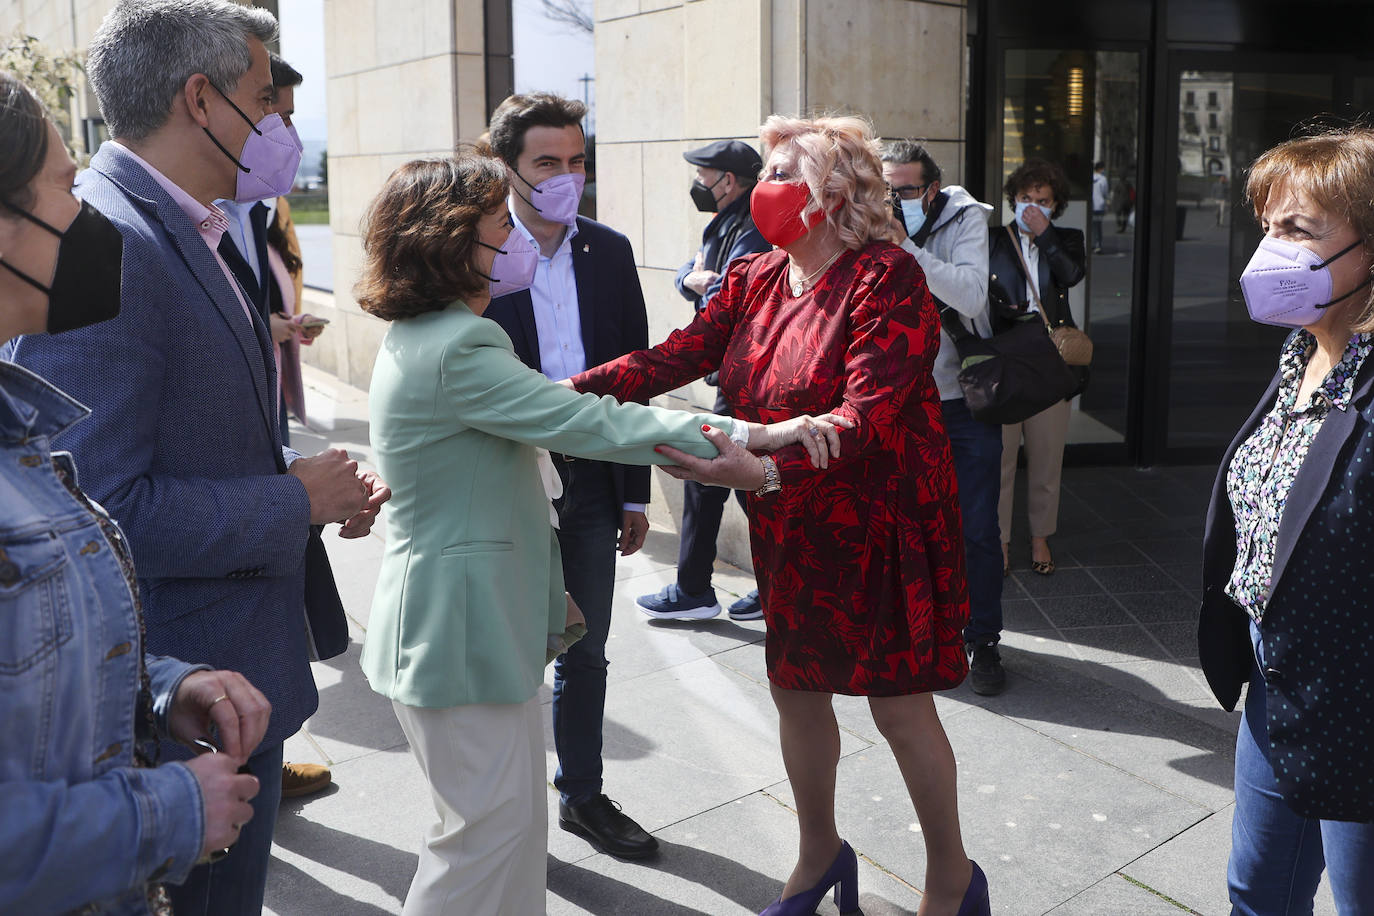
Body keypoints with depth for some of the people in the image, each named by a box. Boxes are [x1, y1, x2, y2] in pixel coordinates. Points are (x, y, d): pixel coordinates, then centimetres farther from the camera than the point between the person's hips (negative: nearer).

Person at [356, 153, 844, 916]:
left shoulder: (420, 337, 12)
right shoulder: (456, 349, -23)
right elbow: (591, 424, -27)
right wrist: (743, 433, -25)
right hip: (460, 621, -11)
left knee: (510, 812, 19)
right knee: (495, 821, 0)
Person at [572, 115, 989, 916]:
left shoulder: (887, 278, -18)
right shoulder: (755, 281, 5)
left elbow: (868, 417, -28)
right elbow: (677, 355, -4)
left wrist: (761, 469, -42)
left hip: (881, 521, -6)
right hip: (792, 527, 7)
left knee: (900, 706, 4)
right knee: (797, 690, 15)